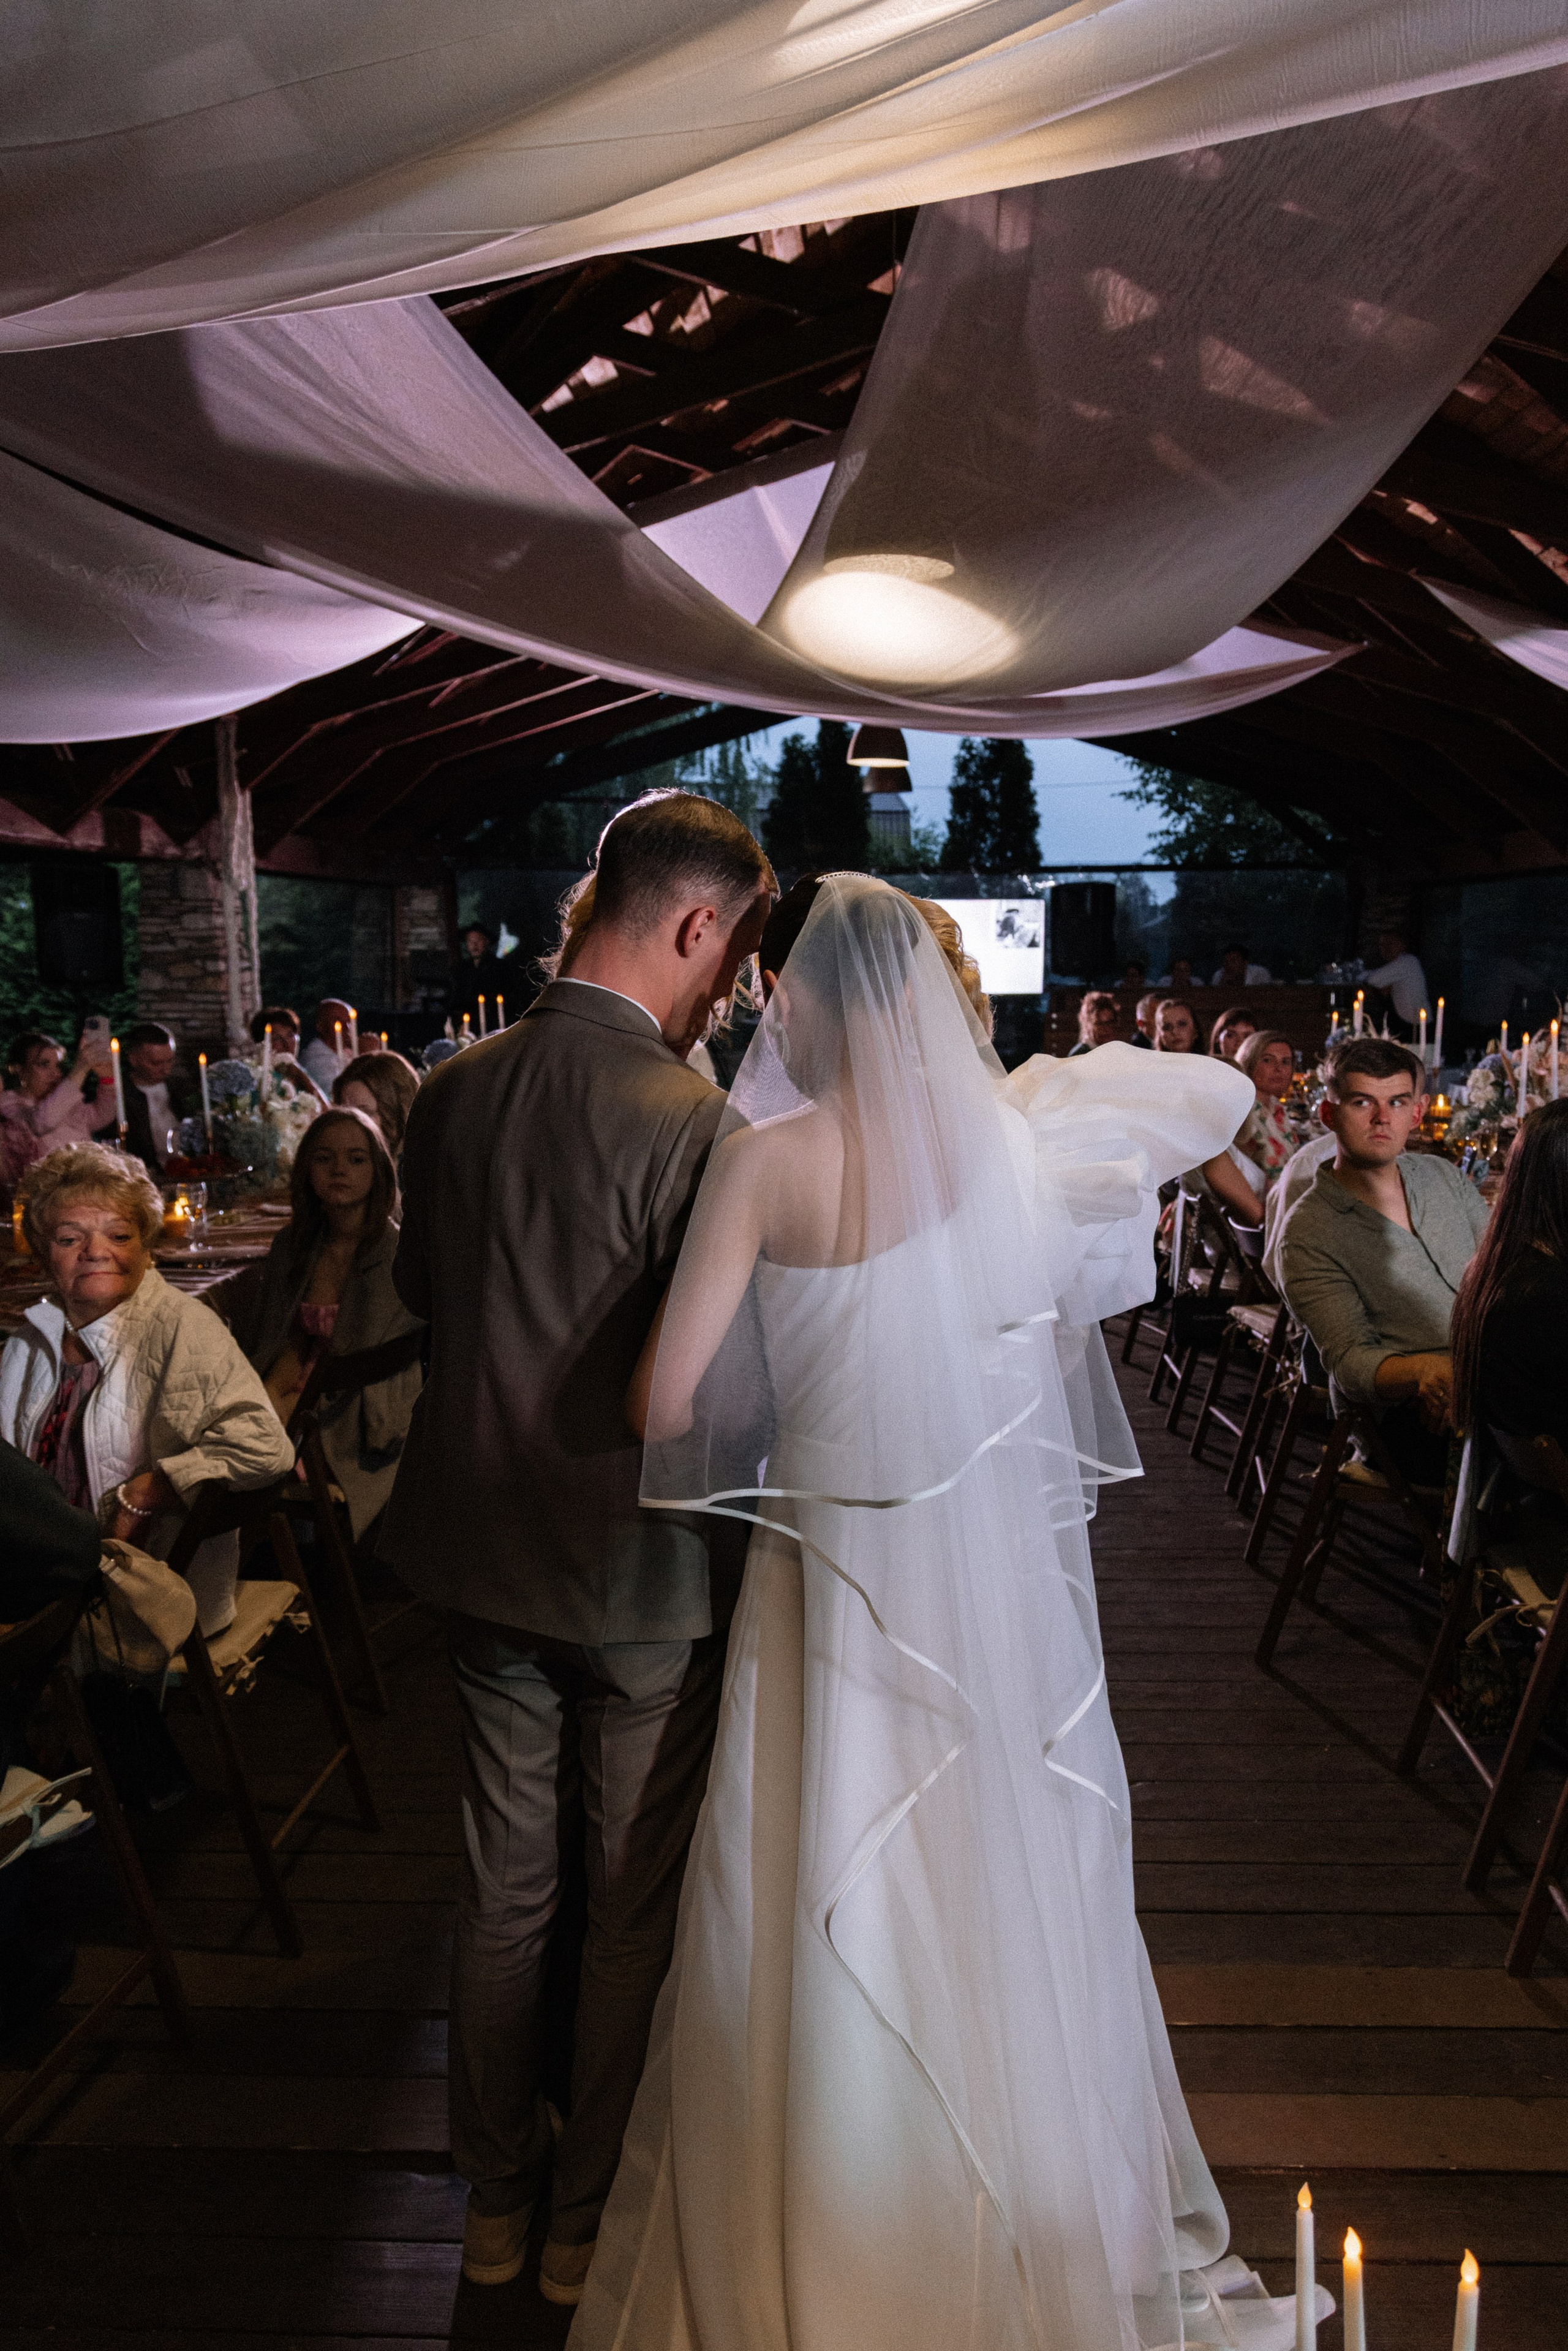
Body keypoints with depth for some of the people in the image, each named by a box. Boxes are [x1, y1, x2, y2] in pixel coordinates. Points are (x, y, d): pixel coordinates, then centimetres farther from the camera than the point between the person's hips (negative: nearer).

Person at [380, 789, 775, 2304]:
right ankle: (593, 2216, 37)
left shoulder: (450, 1091, -4)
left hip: (482, 1551, 6)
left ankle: (496, 2194, 43)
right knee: (633, 1908, 17)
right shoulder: (690, 1120, -24)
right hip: (641, 1569, -5)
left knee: (501, 1886, 22)